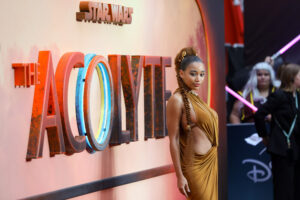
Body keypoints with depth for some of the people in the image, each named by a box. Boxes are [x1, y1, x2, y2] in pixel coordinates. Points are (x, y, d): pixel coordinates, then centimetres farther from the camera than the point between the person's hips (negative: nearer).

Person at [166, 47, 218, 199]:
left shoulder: (196, 97, 11)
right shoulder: (177, 100, -12)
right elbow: (173, 140, -13)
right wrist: (179, 176, -16)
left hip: (211, 162, 8)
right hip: (196, 165, -8)